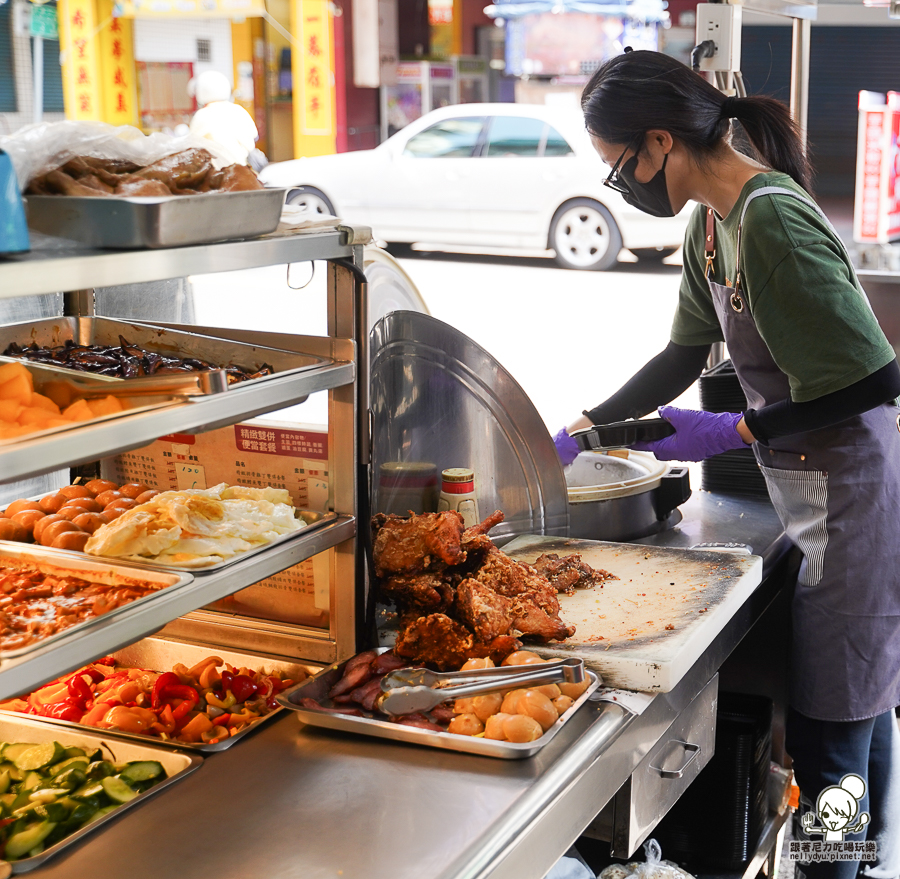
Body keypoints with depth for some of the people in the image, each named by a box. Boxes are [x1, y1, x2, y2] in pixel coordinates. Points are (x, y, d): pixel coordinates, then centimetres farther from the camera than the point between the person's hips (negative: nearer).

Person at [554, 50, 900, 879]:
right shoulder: (712, 222, 4)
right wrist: (577, 432, 15)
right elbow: (684, 356, 16)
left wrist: (736, 431, -19)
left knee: (828, 737, 2)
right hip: (815, 497, 10)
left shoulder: (771, 219, -25)